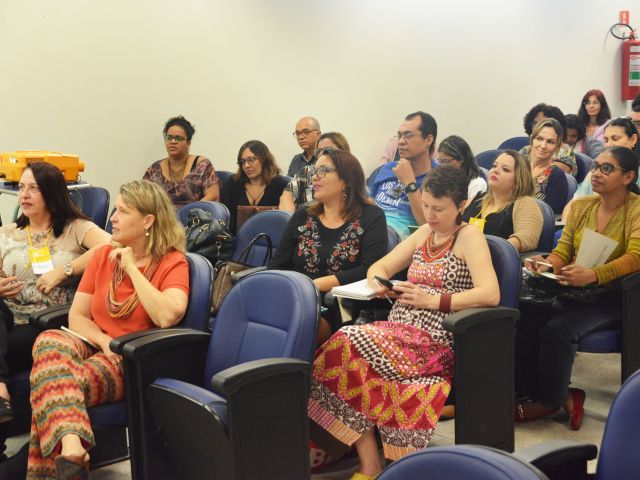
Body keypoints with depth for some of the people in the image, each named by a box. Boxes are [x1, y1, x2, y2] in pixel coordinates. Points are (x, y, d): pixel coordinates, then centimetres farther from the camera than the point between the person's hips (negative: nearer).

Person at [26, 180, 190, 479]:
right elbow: (77, 316, 11)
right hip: (93, 346, 5)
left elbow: (167, 316, -22)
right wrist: (104, 341, -11)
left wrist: (132, 268, -13)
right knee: (49, 341, -33)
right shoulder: (104, 255, 14)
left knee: (52, 385, -32)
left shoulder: (173, 263, -3)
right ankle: (70, 447, -48)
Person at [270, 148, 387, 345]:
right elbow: (277, 266, 12)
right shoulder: (302, 217, 19)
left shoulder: (370, 217, 6)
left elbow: (369, 271, -8)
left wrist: (315, 284, -16)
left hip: (339, 311, -4)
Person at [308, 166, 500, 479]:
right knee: (346, 345, -24)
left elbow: (490, 294, -15)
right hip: (397, 334, 7)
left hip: (435, 343, -6)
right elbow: (379, 267, 22)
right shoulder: (425, 232, 19)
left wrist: (433, 300, -20)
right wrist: (379, 283, -2)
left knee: (351, 346, -28)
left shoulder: (469, 236, -1)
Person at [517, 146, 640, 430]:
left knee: (558, 329, -30)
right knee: (524, 318, -23)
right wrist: (546, 264, -16)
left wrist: (593, 275, -38)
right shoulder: (580, 207, 11)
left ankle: (550, 401, -6)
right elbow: (563, 252, 9)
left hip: (614, 298, -5)